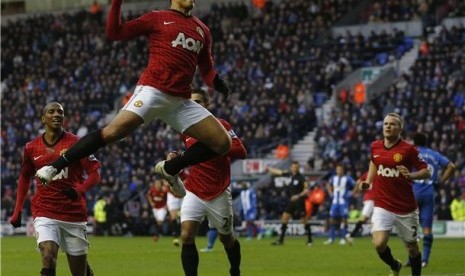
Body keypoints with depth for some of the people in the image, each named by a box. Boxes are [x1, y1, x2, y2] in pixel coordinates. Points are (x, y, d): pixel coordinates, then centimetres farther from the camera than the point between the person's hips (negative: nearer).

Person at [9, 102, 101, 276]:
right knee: (48, 257, -24)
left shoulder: (75, 143, -3)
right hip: (45, 213, 1)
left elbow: (95, 173, -4)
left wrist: (80, 189, -23)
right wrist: (17, 211, 14)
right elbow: (25, 178, 19)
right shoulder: (31, 148, 4)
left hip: (74, 213, -1)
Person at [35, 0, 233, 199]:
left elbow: (207, 70, 22)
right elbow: (114, 33, 4)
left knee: (223, 143, -1)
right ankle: (54, 166, -16)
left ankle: (170, 168, 14)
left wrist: (216, 82, 0)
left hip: (181, 101, 5)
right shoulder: (157, 18, 7)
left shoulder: (202, 30, 20)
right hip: (153, 90, -5)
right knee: (114, 131, -23)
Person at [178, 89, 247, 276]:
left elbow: (241, 151, -16)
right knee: (186, 236, -18)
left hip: (219, 194, -3)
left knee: (227, 239, 13)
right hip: (194, 193, 3)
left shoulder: (220, 125, -7)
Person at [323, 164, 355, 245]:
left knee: (343, 219, -7)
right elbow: (328, 185, 27)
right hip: (335, 201, 5)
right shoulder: (333, 178, 8)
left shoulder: (347, 179, -7)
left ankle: (343, 238, 0)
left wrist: (350, 195, -6)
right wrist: (331, 194, 14)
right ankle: (331, 238, 10)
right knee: (332, 219, 2)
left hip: (344, 202, -5)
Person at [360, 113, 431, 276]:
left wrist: (410, 175, -26)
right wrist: (368, 182, 10)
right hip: (382, 206, 2)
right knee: (379, 244, -16)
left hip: (406, 208, -2)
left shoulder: (408, 149, -10)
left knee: (412, 247, 8)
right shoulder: (375, 147, 3)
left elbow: (426, 172, -8)